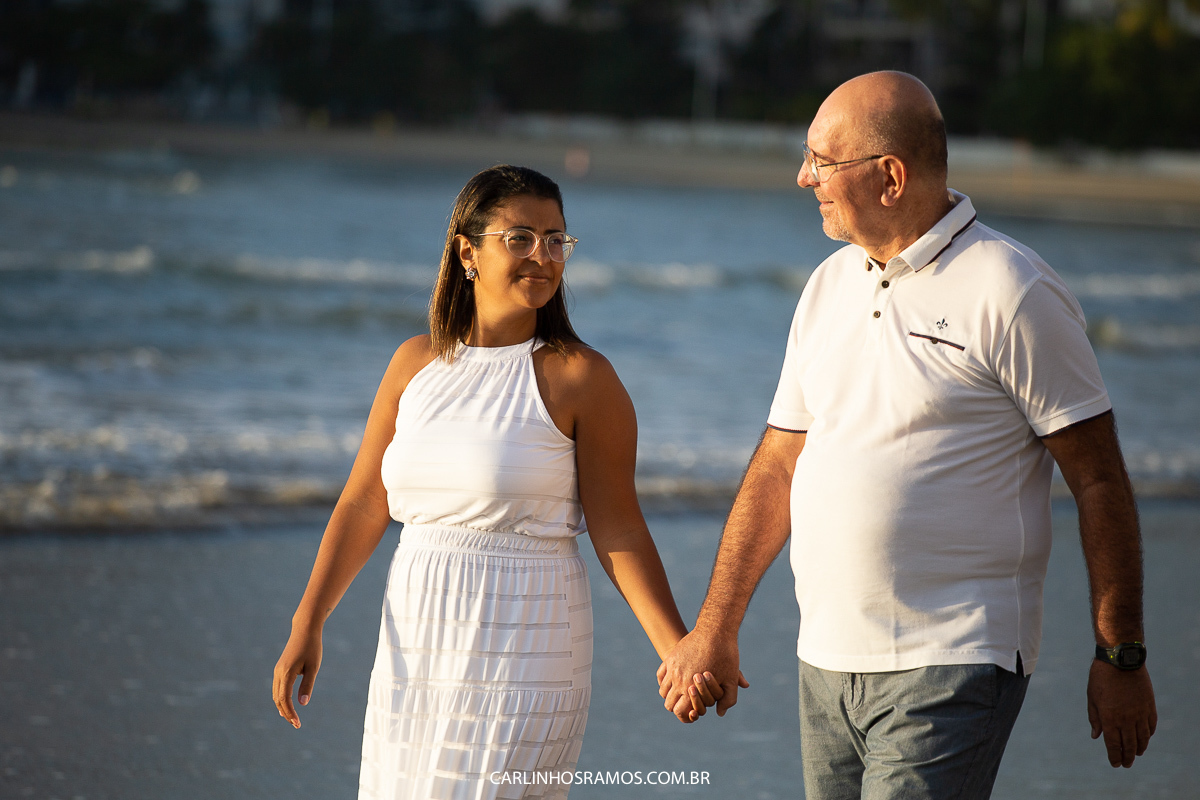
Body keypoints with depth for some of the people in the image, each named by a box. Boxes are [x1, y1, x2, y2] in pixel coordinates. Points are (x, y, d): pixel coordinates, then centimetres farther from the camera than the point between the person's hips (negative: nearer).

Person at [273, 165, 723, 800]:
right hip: (415, 646, 5)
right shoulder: (417, 363, 7)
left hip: (522, 651, -5)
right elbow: (363, 505, 10)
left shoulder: (579, 378, -7)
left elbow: (617, 529, -8)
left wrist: (678, 651, -16)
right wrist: (306, 627, 4)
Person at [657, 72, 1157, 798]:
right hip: (828, 660, 7)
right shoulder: (829, 287, 12)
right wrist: (714, 630, 15)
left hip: (952, 666, -7)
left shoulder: (1011, 294, -9)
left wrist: (1121, 657, -8)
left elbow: (1100, 481, -7)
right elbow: (779, 466, 17)